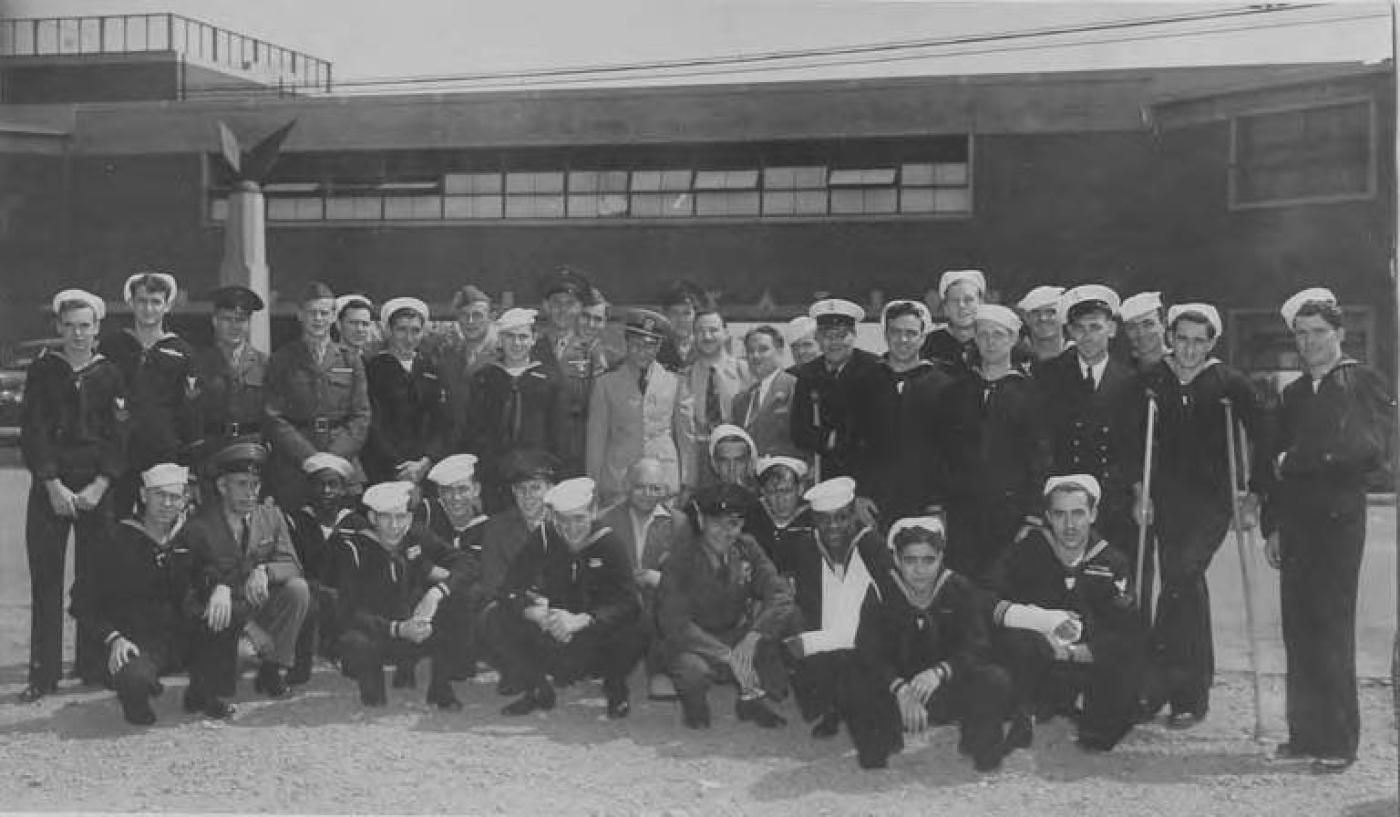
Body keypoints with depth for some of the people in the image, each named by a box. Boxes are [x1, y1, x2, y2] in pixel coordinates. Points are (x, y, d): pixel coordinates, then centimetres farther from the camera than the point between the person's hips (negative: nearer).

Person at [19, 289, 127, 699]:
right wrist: (54, 486, -10)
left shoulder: (111, 375, 6)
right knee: (45, 580, -2)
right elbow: (32, 433, 0)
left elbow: (120, 438, 2)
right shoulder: (42, 370, 5)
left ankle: (93, 665, 10)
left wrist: (98, 487, -9)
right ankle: (43, 673, 2)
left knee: (94, 579, 1)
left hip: (99, 490, 0)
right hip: (49, 487, 0)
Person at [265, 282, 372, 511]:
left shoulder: (351, 359, 12)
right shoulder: (281, 361, 6)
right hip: (293, 471, -1)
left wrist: (335, 457, -8)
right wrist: (310, 458, -12)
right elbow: (275, 419, -1)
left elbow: (361, 417, 7)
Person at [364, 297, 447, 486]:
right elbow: (374, 427, -6)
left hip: (427, 471, 3)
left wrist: (425, 462, -7)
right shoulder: (372, 369, 1)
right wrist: (400, 466, -13)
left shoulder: (431, 370, 14)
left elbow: (440, 424, 9)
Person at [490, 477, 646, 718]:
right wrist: (538, 614, -33)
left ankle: (616, 689, 4)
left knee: (631, 635, -34)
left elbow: (627, 603, -24)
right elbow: (511, 591, -11)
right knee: (503, 624, -23)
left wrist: (580, 620, -39)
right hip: (550, 638, 2)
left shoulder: (609, 544, -14)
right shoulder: (542, 541, -8)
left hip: (595, 634, -2)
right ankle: (538, 691, 6)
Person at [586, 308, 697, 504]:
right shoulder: (606, 384, 4)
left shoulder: (675, 383, 6)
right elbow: (596, 438, 6)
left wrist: (688, 485, 7)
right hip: (617, 484, 0)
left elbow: (686, 436, 10)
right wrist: (594, 487, 4)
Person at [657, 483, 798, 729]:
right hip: (692, 642, -4)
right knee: (692, 669, -39)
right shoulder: (681, 556, -17)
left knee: (788, 615, -19)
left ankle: (750, 699, -4)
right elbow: (674, 623, -23)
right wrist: (728, 655, -32)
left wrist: (751, 639, -32)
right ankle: (694, 702, 1)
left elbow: (780, 595, -15)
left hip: (736, 633, 4)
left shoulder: (746, 548, -5)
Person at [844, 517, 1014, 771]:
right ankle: (877, 747, 0)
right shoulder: (881, 590, -7)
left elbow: (978, 648, -15)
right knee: (854, 681, -31)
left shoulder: (960, 590, -5)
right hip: (892, 691, 0)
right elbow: (868, 652, -17)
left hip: (948, 691, 0)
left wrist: (940, 671, -36)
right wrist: (900, 689, -36)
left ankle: (980, 745, 2)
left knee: (996, 681, -28)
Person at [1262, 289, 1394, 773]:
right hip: (1295, 522, 6)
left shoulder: (1365, 385, -1)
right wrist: (1272, 525, 10)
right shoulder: (1294, 393, 17)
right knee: (1298, 629, 5)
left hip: (1339, 520, -5)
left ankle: (1338, 742, 1)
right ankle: (1305, 732, 13)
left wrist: (1297, 461, -9)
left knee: (1331, 629, -5)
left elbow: (1369, 451, -14)